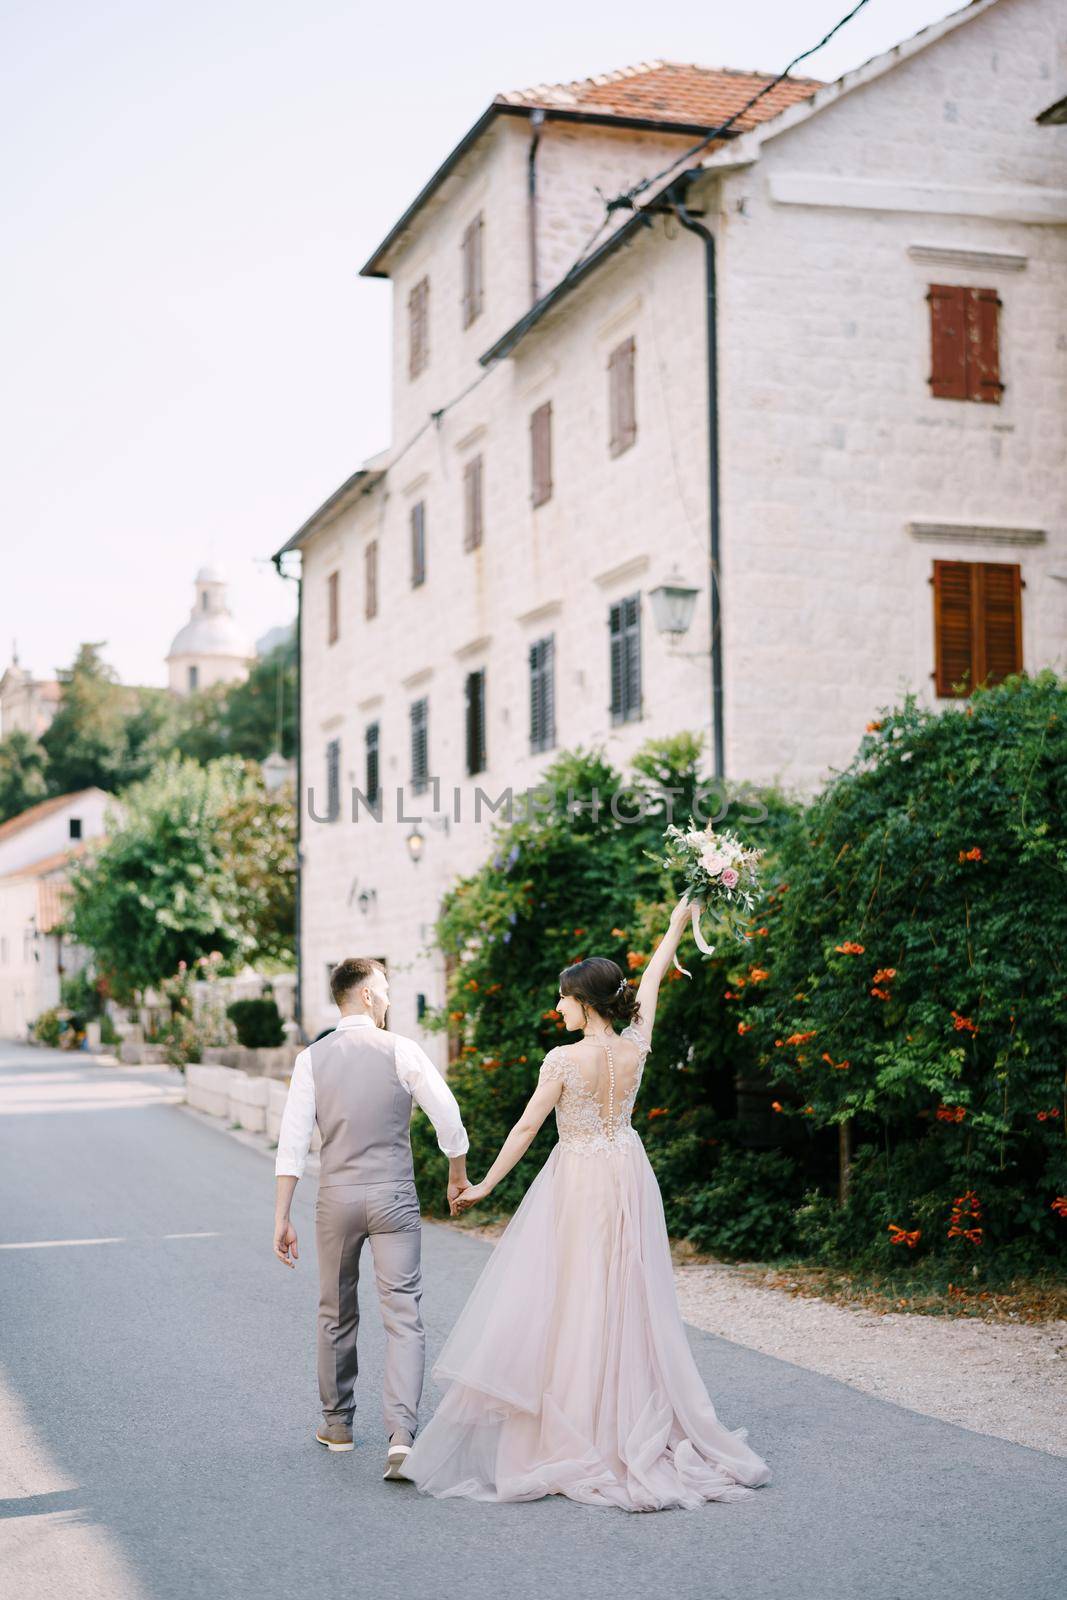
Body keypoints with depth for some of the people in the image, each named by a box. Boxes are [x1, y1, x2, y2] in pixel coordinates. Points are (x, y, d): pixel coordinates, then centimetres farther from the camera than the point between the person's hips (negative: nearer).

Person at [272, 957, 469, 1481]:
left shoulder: (312, 1059, -1)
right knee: (403, 1317, -3)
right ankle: (401, 1433, -16)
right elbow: (448, 1118, -5)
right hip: (393, 1196, -2)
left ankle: (337, 1423, 32)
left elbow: (293, 1142, -5)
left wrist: (282, 1218, -2)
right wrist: (458, 1175, 13)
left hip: (336, 1196, 2)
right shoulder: (402, 1051, -6)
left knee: (336, 1315, 19)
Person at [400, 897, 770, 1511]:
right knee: (630, 1302, 11)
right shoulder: (635, 1046, -3)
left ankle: (575, 1435, 3)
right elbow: (650, 983, 11)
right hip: (629, 1177, 5)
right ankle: (641, 1429, 16)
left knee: (572, 1304, 0)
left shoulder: (564, 1059, -16)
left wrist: (487, 1184, -1)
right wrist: (675, 928, 26)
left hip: (578, 1184, -5)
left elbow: (527, 1126, -11)